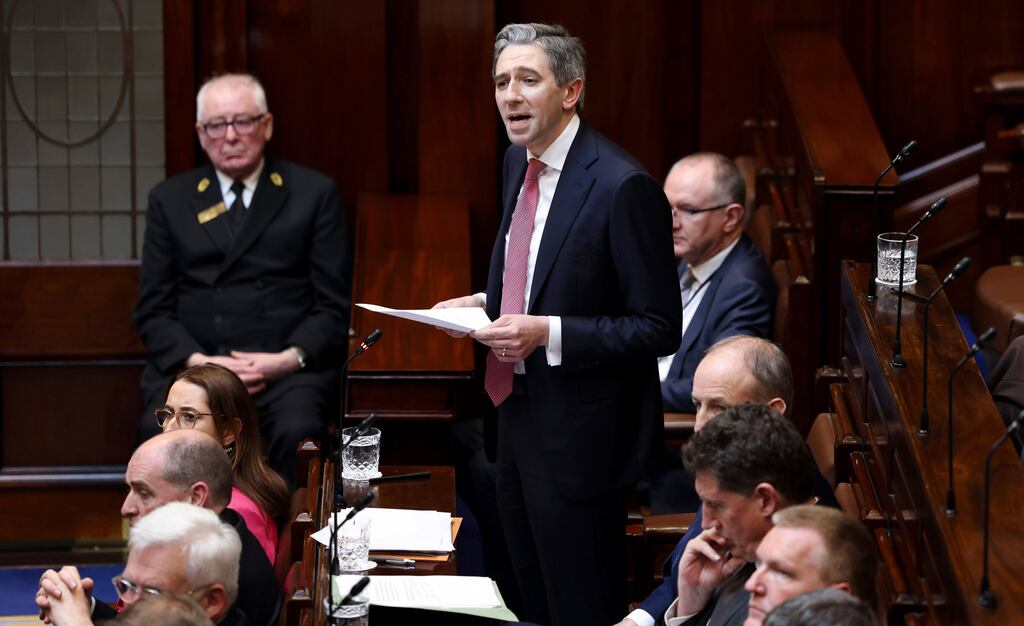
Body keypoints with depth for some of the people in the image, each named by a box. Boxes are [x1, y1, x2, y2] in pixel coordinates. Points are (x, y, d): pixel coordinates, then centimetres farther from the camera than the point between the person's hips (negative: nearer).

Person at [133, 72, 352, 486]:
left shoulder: (313, 194, 11)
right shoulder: (169, 200, 16)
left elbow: (333, 307, 7)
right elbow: (152, 311, 11)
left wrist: (289, 359, -11)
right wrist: (196, 360, -8)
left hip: (287, 370, -1)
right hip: (190, 366, 1)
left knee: (297, 433, -34)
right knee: (159, 433, -31)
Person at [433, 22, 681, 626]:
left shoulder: (622, 186, -22)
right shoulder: (518, 162, 5)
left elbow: (658, 328, -20)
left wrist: (547, 333, -27)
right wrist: (485, 302, 2)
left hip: (580, 434, -9)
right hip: (520, 414, 9)